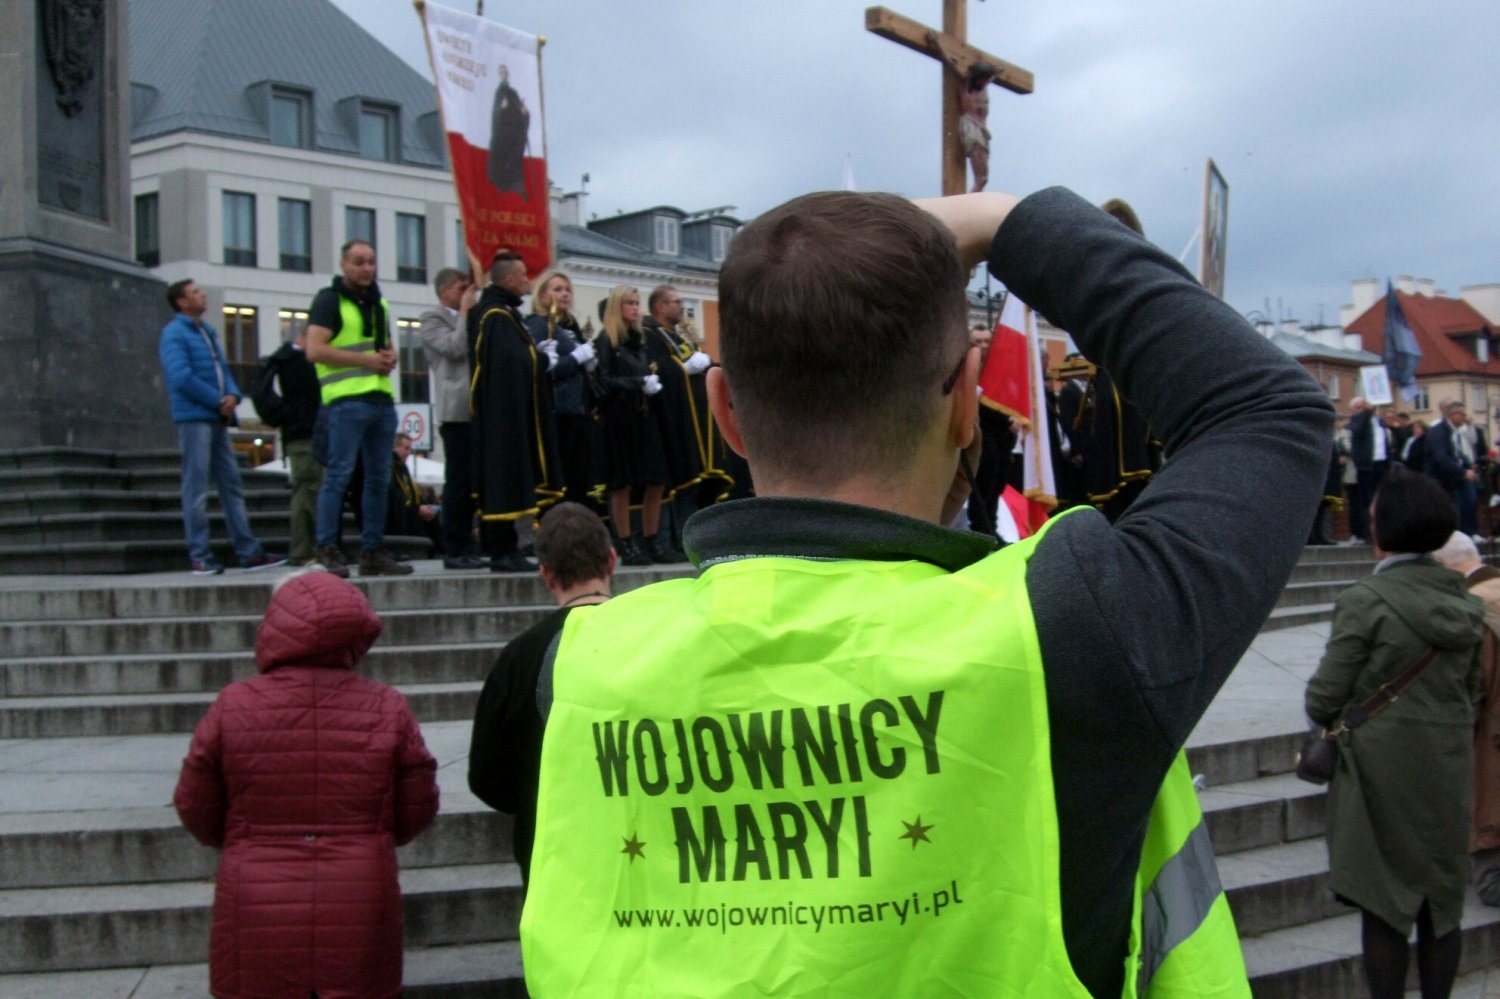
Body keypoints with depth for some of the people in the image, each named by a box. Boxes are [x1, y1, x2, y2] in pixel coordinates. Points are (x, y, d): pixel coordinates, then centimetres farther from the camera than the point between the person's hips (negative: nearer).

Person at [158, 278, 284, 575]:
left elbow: (223, 368, 18)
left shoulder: (208, 332, 20)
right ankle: (199, 556, -1)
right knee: (196, 489, -5)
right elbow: (182, 378, -16)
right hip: (193, 418, -8)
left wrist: (232, 395, -3)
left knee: (231, 484, 8)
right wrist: (219, 401, -12)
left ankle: (249, 552, 12)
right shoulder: (174, 334, -6)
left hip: (217, 418, 8)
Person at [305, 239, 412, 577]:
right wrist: (365, 359, -13)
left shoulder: (379, 303, 21)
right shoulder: (329, 300, -1)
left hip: (382, 398, 7)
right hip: (347, 400, -7)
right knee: (339, 474, -9)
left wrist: (390, 356, 7)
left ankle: (373, 550, 14)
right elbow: (315, 350, -11)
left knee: (379, 478, 8)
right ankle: (327, 550, -6)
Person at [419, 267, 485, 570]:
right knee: (458, 481, -7)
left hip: (476, 410, 8)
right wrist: (465, 311, -5)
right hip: (457, 411, -8)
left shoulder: (467, 319, 24)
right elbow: (454, 348, -15)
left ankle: (466, 545, 15)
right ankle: (454, 551, -2)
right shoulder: (432, 319, 0)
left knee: (471, 481, 9)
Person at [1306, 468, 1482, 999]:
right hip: (1450, 768, 6)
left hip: (1382, 769, -6)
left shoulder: (1365, 600, -16)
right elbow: (1472, 687, 13)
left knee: (1383, 905, 5)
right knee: (1441, 903, 15)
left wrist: (1327, 720, 6)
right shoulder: (1462, 600, 3)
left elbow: (1325, 696, -14)